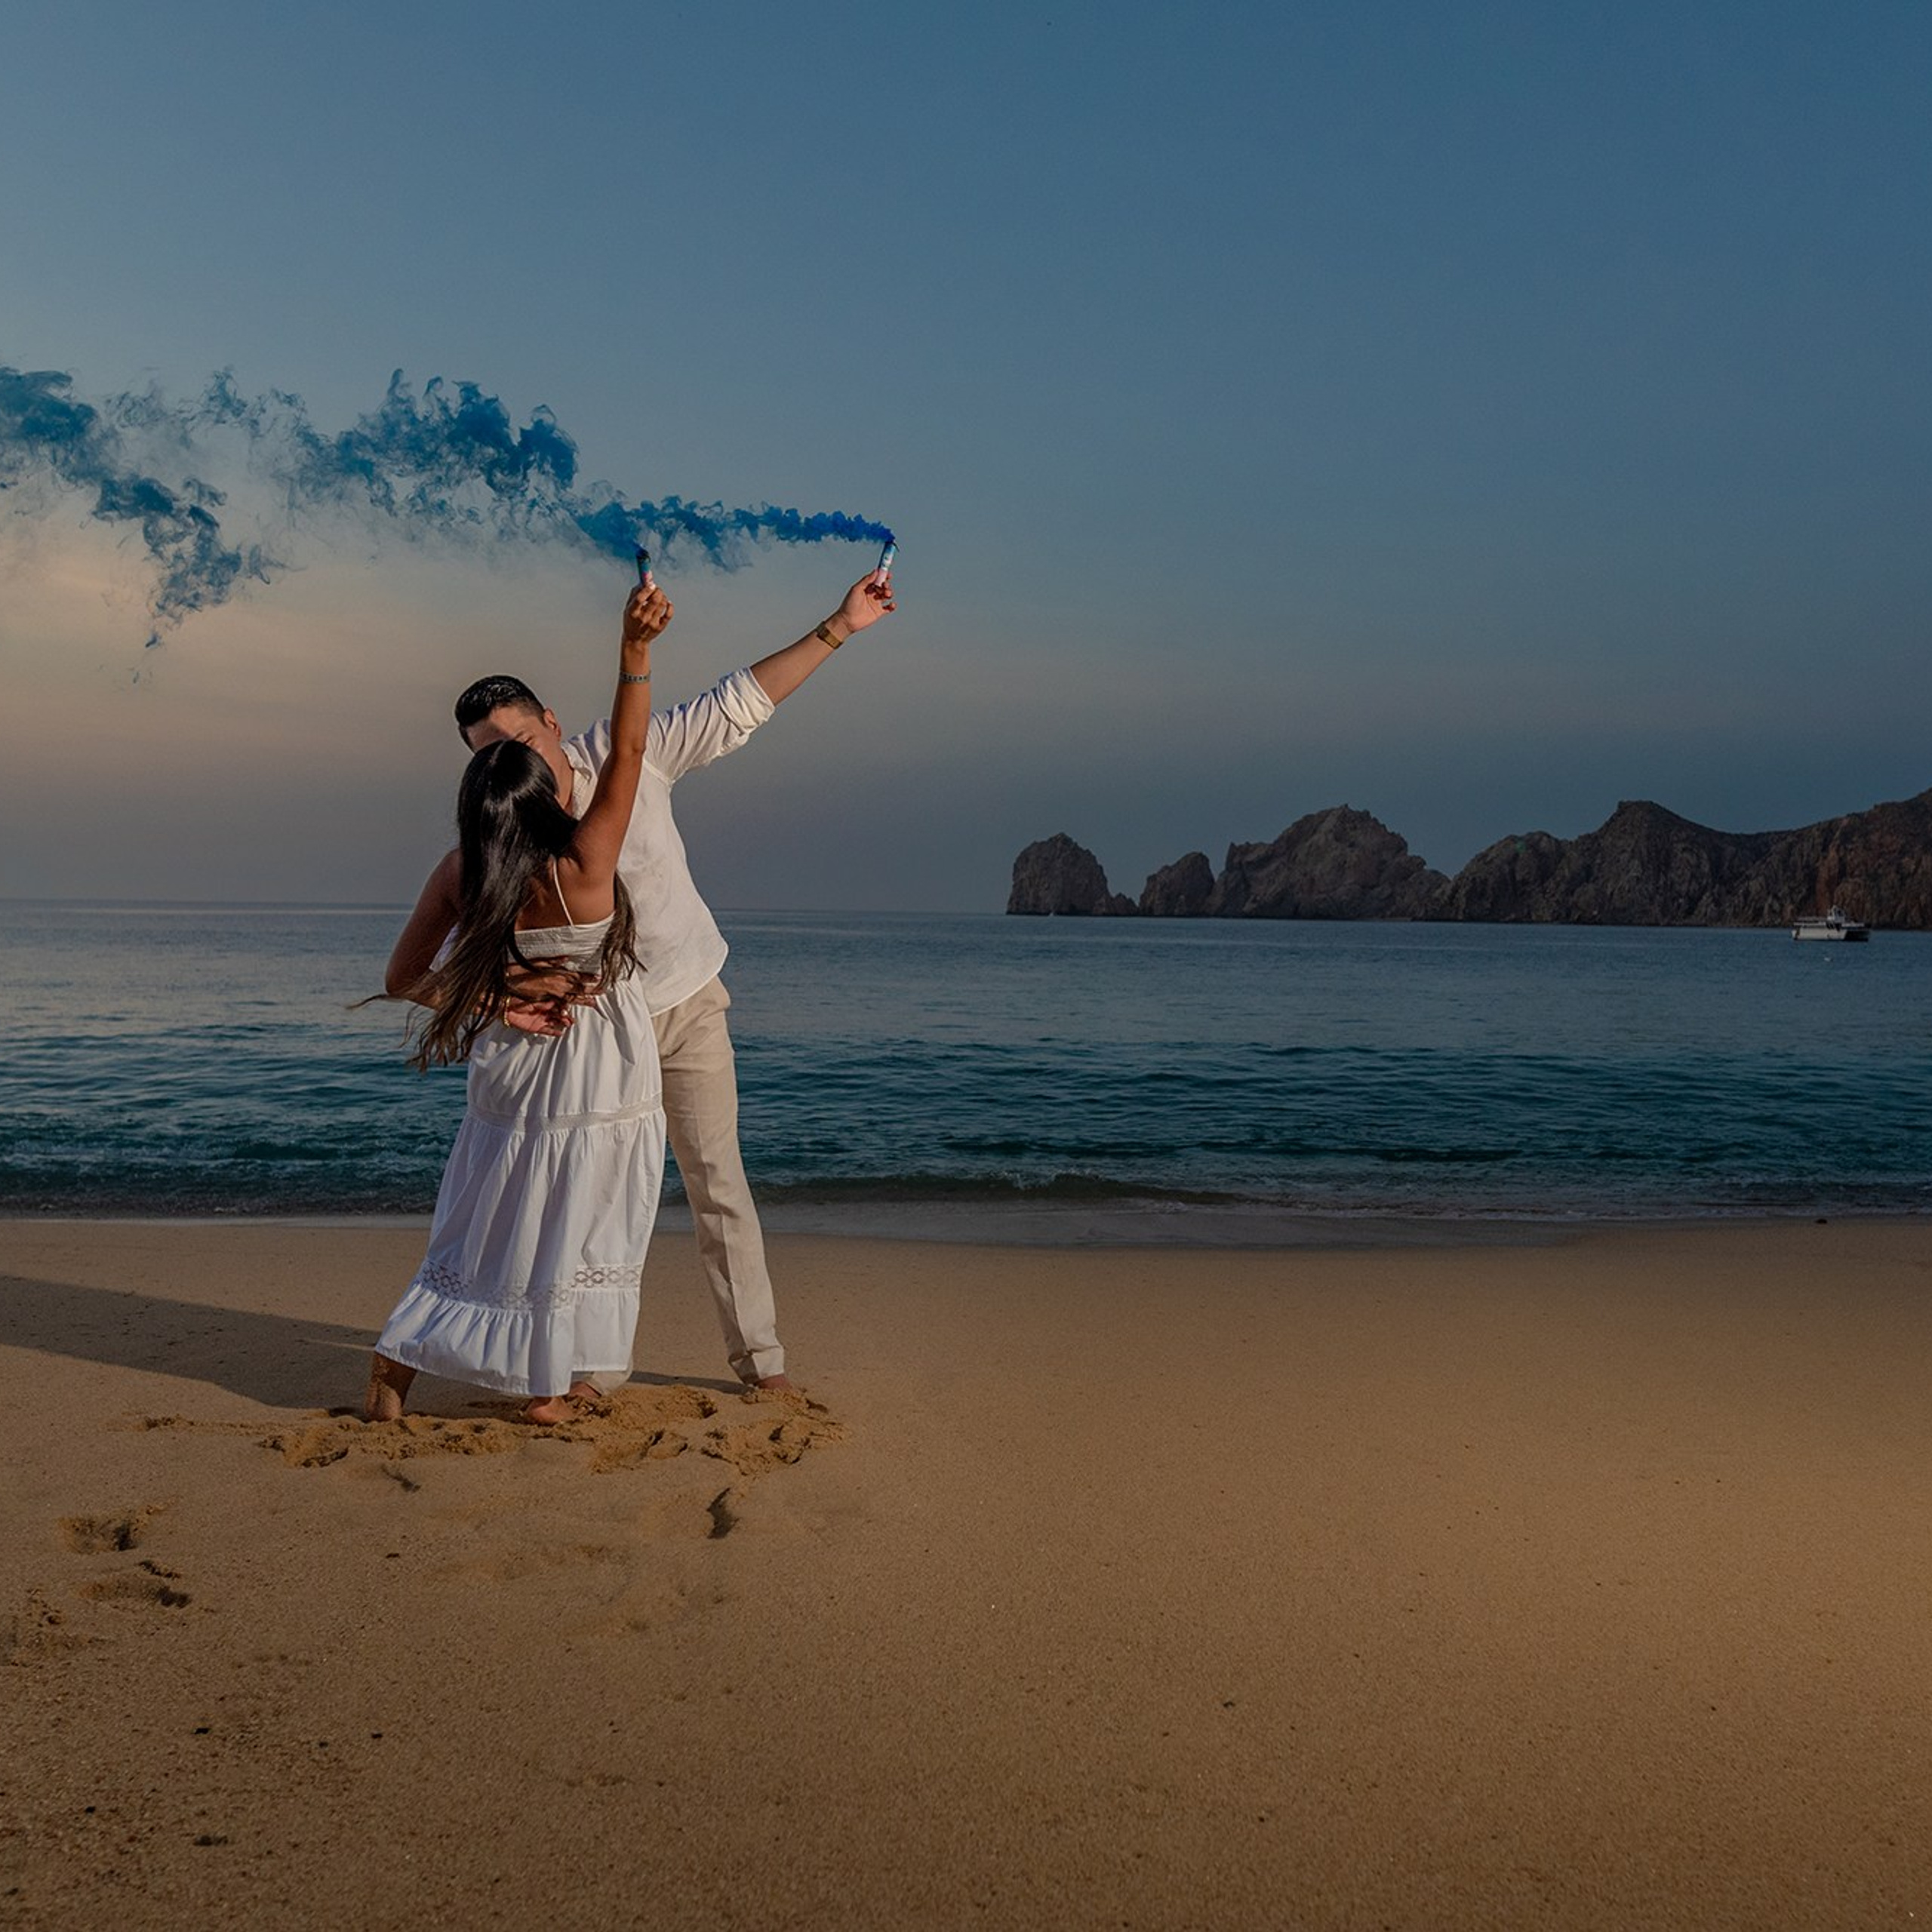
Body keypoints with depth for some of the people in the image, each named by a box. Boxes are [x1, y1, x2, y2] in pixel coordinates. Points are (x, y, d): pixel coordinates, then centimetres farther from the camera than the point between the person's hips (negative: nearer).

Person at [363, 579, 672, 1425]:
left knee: (499, 1224, 17)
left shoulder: (459, 876, -11)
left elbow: (402, 978, -3)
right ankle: (550, 1387, 22)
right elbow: (627, 750, -19)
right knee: (566, 1232, 10)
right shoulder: (583, 867, -23)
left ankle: (397, 1362, 18)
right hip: (600, 1086, -4)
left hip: (514, 1070, 4)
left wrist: (491, 1003, -3)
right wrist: (636, 646, -24)